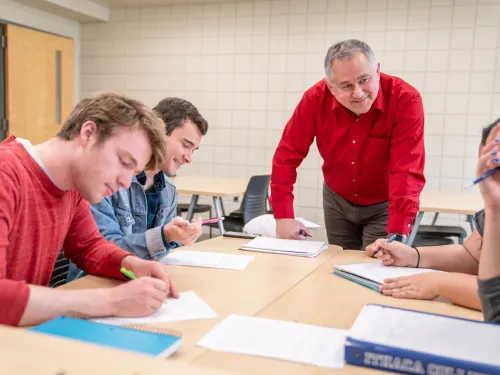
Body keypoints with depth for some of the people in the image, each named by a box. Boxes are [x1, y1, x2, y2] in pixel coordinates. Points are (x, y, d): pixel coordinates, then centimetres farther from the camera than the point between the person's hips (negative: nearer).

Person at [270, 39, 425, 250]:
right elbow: (287, 155, -16)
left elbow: (407, 172, -33)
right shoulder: (316, 99, -21)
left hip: (384, 205, -2)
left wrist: (396, 235, -42)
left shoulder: (405, 100, -28)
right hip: (337, 200, 3)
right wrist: (283, 216, -21)